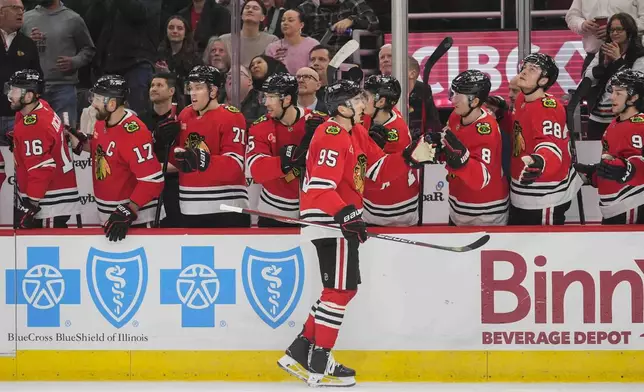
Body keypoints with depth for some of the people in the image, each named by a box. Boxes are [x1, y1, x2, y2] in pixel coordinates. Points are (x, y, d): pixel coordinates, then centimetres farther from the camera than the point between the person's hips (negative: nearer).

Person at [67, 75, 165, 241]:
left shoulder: (134, 133, -25)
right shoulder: (101, 122, 1)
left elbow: (152, 181, -28)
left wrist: (128, 212, -31)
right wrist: (81, 144, 6)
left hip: (134, 216, -9)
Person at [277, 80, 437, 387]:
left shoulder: (356, 133, 12)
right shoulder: (331, 136, -19)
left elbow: (378, 169, 11)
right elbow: (320, 187, -26)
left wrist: (410, 158, -2)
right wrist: (345, 214, -34)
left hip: (343, 217, 10)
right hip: (328, 220, -10)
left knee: (341, 289, 16)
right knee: (340, 290, -7)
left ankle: (299, 353, 20)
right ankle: (319, 366, -2)